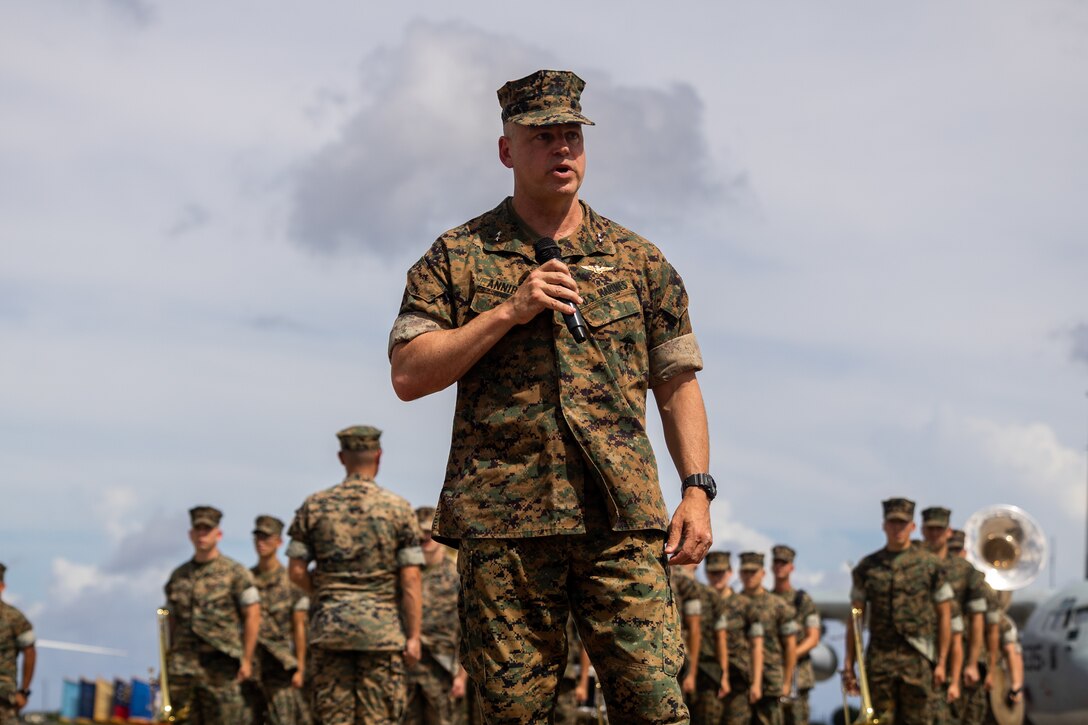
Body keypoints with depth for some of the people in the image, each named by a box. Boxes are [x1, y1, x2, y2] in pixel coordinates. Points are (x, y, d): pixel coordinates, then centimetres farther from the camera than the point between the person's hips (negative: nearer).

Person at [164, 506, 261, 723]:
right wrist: (167, 664, 11)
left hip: (220, 666, -4)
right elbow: (172, 621, 18)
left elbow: (253, 616, 0)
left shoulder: (235, 573, 2)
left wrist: (246, 660, -6)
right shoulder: (178, 576, 16)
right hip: (182, 667, 4)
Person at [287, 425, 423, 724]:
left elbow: (296, 571, 1)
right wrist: (414, 636, -4)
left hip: (329, 627, 2)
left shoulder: (314, 506, 3)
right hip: (381, 630, -2)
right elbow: (410, 579, -6)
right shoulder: (398, 509, -3)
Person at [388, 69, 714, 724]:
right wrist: (508, 311, -8)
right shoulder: (458, 258, 9)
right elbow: (409, 375, 2)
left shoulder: (639, 261, 14)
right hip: (504, 521, -1)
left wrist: (697, 490, 2)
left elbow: (677, 385, 14)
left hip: (622, 520, 1)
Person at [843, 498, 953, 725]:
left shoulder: (930, 565, 4)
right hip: (879, 661, 2)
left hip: (918, 659, -1)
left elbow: (944, 615, 5)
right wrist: (849, 665, 4)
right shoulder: (867, 568, 9)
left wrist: (942, 662, -1)